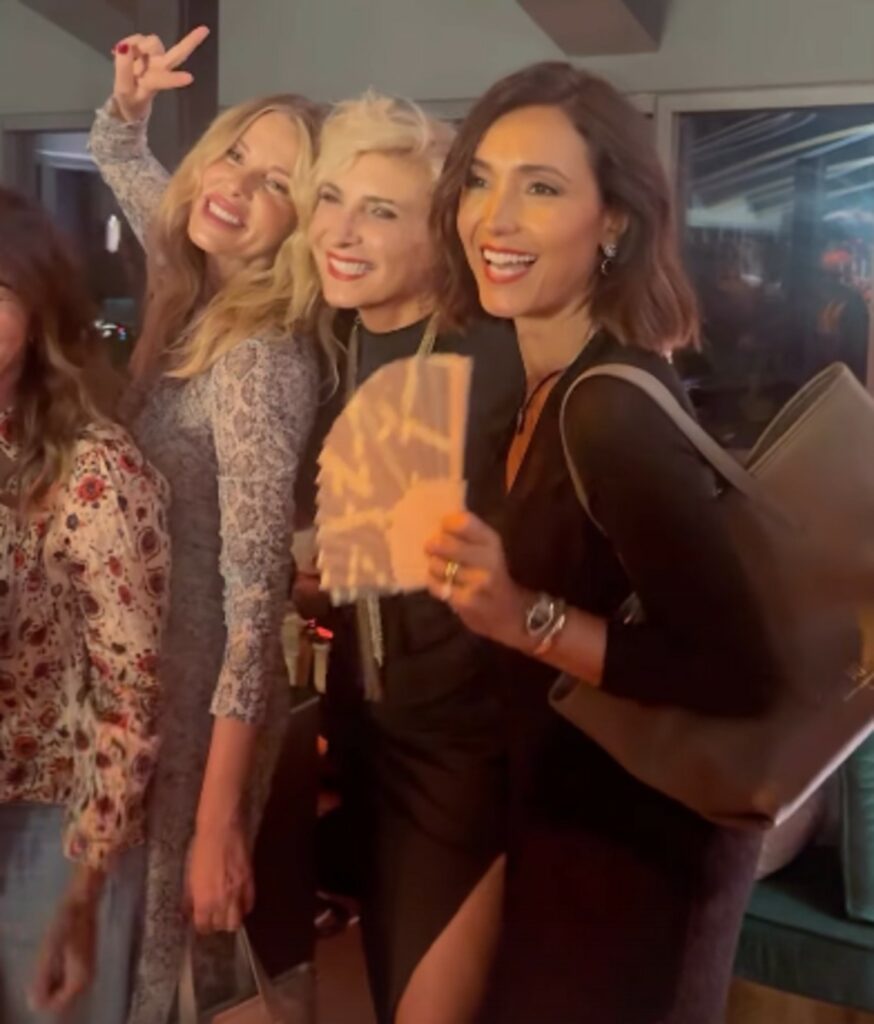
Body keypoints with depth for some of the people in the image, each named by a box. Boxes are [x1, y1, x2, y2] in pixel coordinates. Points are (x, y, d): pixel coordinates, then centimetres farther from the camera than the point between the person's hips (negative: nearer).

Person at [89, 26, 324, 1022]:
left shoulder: (260, 356, -24)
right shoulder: (192, 285, 0)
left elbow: (256, 587, -27)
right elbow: (119, 160, 22)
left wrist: (219, 818, -27)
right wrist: (128, 100, 0)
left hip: (208, 682, -8)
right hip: (154, 657, 8)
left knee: (165, 940, 8)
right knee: (142, 917, 24)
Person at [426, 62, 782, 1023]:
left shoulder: (612, 410, -29)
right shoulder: (559, 384, -1)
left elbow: (742, 675, -29)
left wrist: (527, 618, -33)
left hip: (633, 846, -8)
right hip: (582, 816, 9)